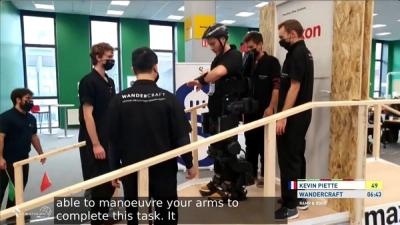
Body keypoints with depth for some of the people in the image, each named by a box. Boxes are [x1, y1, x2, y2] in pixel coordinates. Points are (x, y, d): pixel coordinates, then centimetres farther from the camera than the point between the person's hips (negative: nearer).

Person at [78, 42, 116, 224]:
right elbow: (87, 115, -18)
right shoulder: (88, 81, -14)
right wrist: (96, 144, -20)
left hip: (109, 140, 8)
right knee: (96, 183, 4)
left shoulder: (109, 81, 11)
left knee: (110, 181, 17)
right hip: (93, 142, -8)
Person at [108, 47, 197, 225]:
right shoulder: (168, 98, -10)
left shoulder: (119, 100, -8)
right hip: (164, 168, -1)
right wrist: (189, 164, 6)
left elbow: (114, 140, -3)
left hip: (132, 170, 1)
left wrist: (115, 169, 9)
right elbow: (181, 136, -8)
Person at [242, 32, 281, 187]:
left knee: (264, 144, 5)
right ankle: (251, 173, 25)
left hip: (264, 111, -5)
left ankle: (265, 175, 18)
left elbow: (277, 86, -12)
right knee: (250, 143, 12)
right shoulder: (248, 63, 11)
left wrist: (271, 107, -19)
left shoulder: (272, 62, -5)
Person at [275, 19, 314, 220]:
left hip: (293, 116, -10)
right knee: (297, 156, 16)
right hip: (301, 114, 10)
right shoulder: (304, 52, 17)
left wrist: (282, 117, -22)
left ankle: (289, 206, 4)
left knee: (288, 159, -5)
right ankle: (299, 198, 27)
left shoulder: (296, 54, -14)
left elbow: (294, 87, -21)